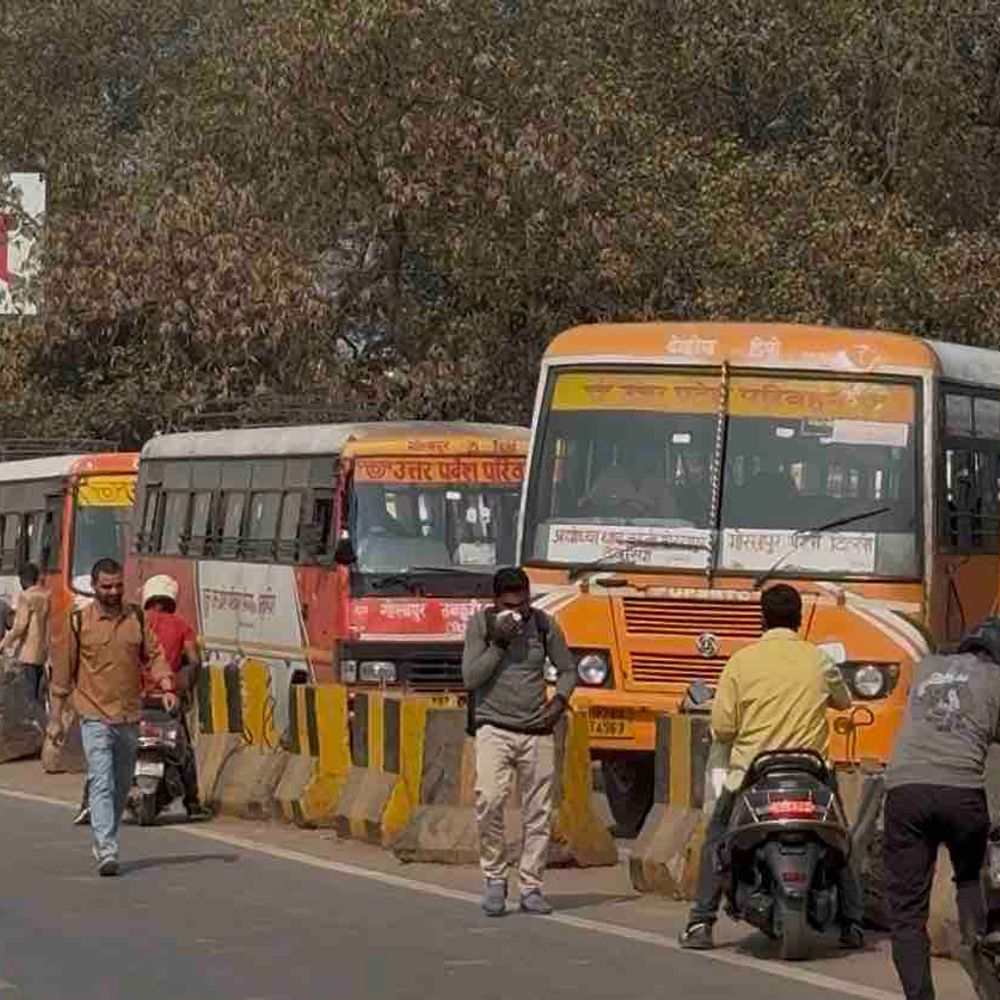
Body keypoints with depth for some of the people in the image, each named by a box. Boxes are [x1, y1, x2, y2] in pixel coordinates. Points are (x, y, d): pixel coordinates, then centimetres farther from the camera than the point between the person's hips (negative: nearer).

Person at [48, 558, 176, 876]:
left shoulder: (136, 618, 8)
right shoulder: (78, 622, -2)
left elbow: (153, 654, 8)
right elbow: (62, 671, 2)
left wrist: (166, 687, -11)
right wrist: (56, 718, 2)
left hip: (129, 717, 4)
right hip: (95, 716, -4)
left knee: (122, 786, 14)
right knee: (101, 783, -15)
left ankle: (103, 842, 30)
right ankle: (106, 852, -22)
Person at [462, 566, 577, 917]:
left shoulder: (544, 625, 3)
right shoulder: (480, 624, -2)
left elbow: (568, 670, 14)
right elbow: (471, 678, -9)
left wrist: (558, 703, -3)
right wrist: (498, 644, -16)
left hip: (537, 731, 3)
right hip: (494, 729, -3)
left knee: (538, 813, 3)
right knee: (489, 799, -21)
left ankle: (531, 888, 12)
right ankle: (494, 878, -5)